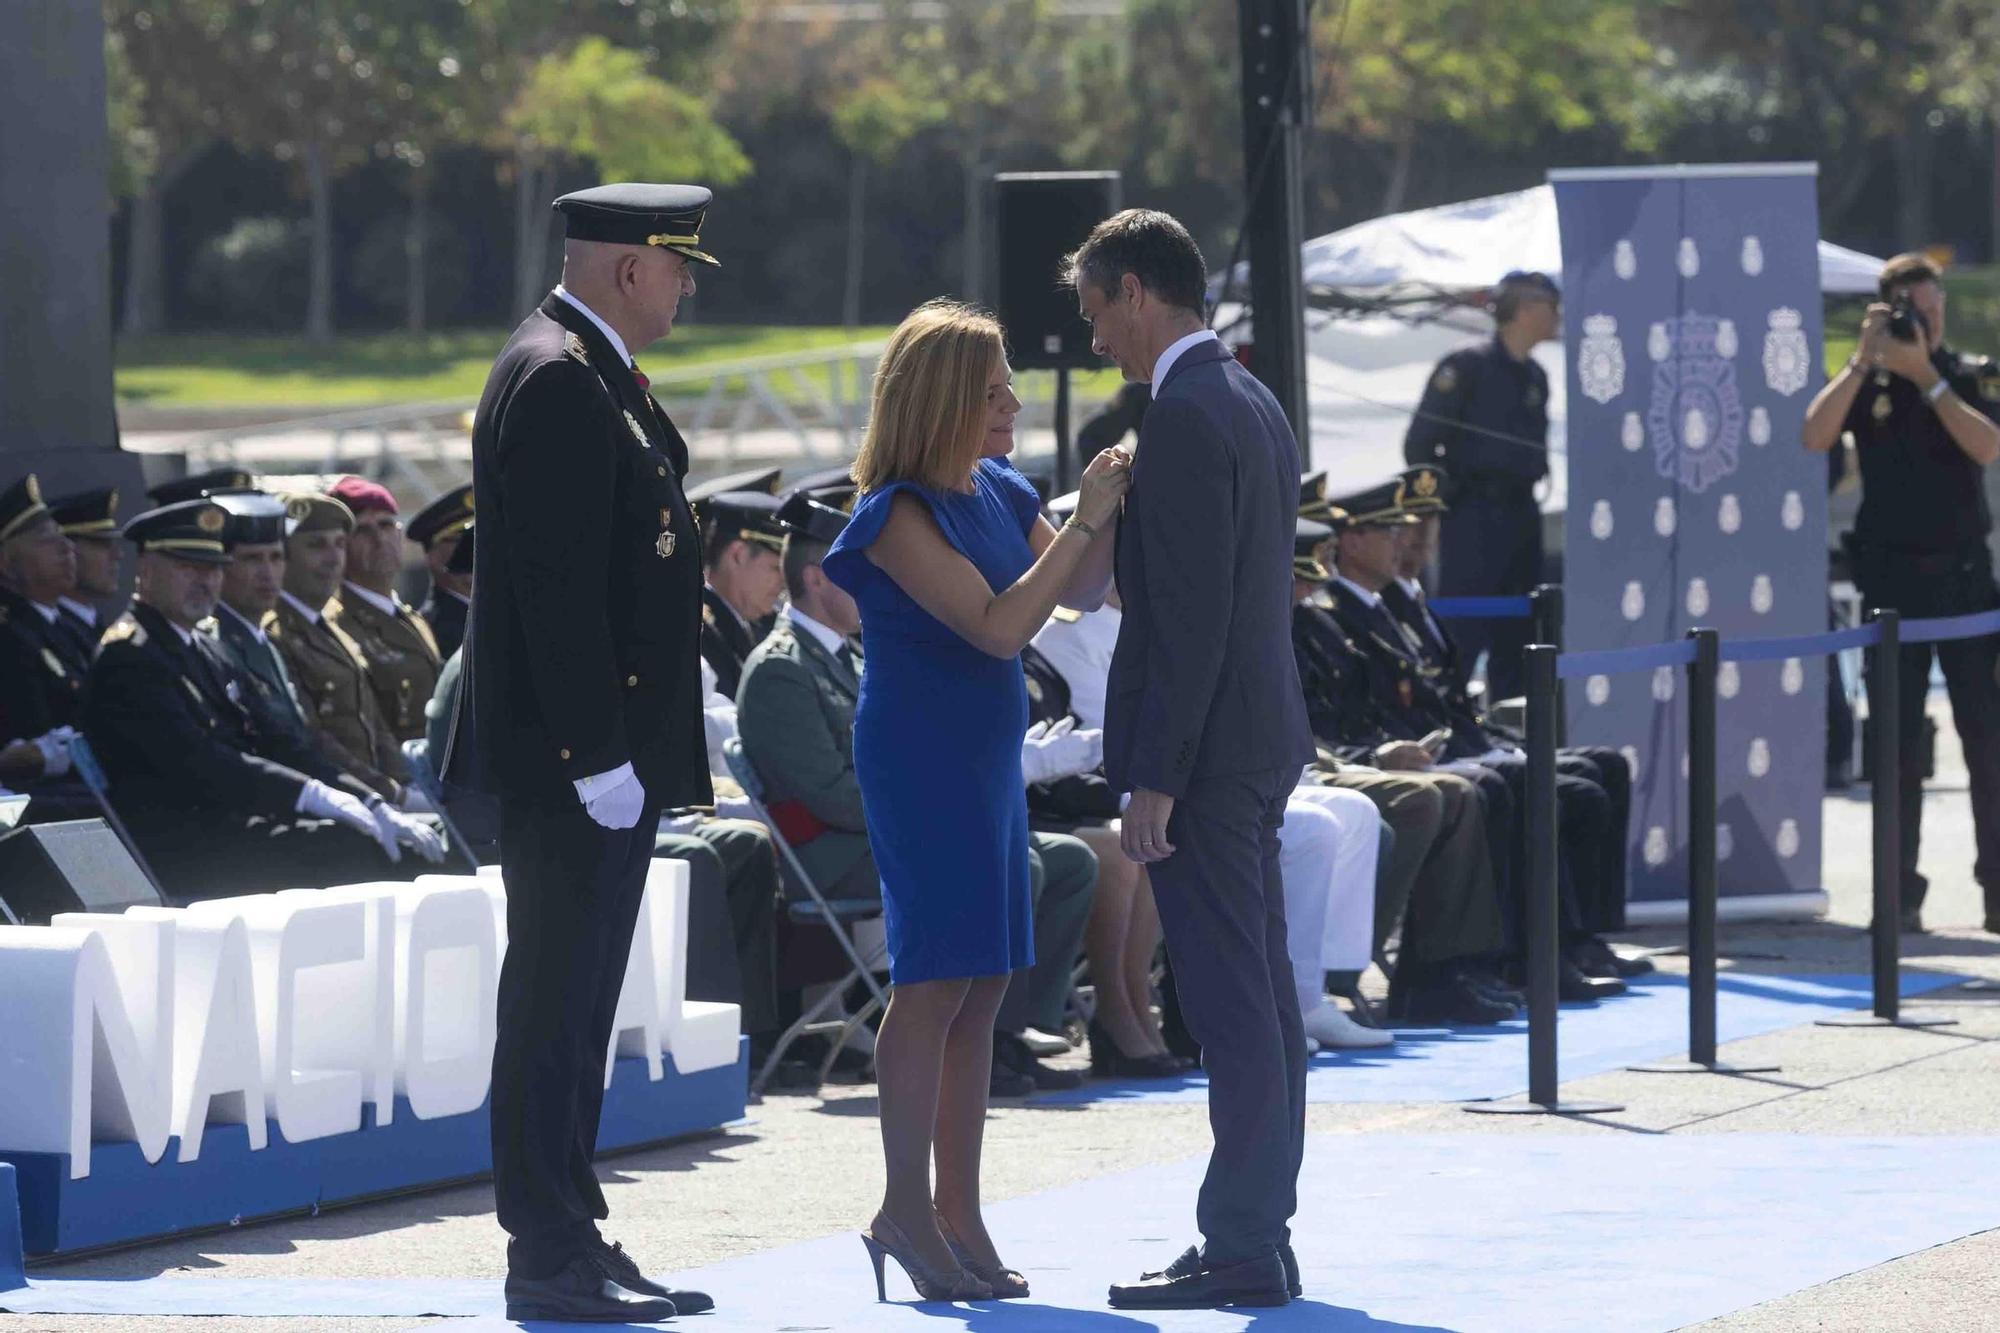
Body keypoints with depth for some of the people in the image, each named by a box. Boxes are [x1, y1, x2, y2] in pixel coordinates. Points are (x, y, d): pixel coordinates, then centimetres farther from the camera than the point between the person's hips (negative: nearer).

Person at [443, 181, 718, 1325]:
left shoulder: (595, 375, 17)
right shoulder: (556, 381, -16)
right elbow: (557, 586, -21)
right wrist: (597, 754, -23)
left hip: (612, 754, 11)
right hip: (573, 759, -11)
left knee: (580, 1003, 13)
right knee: (556, 1002, -7)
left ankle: (573, 1239, 18)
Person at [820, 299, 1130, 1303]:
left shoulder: (999, 493, 8)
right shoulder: (899, 515, -15)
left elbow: (1080, 589, 16)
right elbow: (998, 626, -22)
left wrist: (1119, 508, -1)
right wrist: (1086, 519, -20)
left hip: (986, 757, 8)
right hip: (919, 757, -8)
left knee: (980, 988, 8)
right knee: (938, 975, -10)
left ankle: (958, 1216, 11)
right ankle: (906, 1210, -7)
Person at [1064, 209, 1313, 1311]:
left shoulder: (1183, 417, -16)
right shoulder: (1252, 404, 15)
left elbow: (1191, 614, -21)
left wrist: (1156, 778, -20)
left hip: (1205, 748, -10)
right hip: (1259, 742, 10)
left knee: (1231, 1003, -8)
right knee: (1259, 994, 12)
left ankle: (1242, 1250, -7)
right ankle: (1257, 1235, 17)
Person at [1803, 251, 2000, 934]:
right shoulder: (1864, 381, 7)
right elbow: (1815, 436, -10)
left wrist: (1925, 375, -13)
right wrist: (1865, 359, -12)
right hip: (1892, 576, 0)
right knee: (1898, 741, 2)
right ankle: (1902, 893, 5)